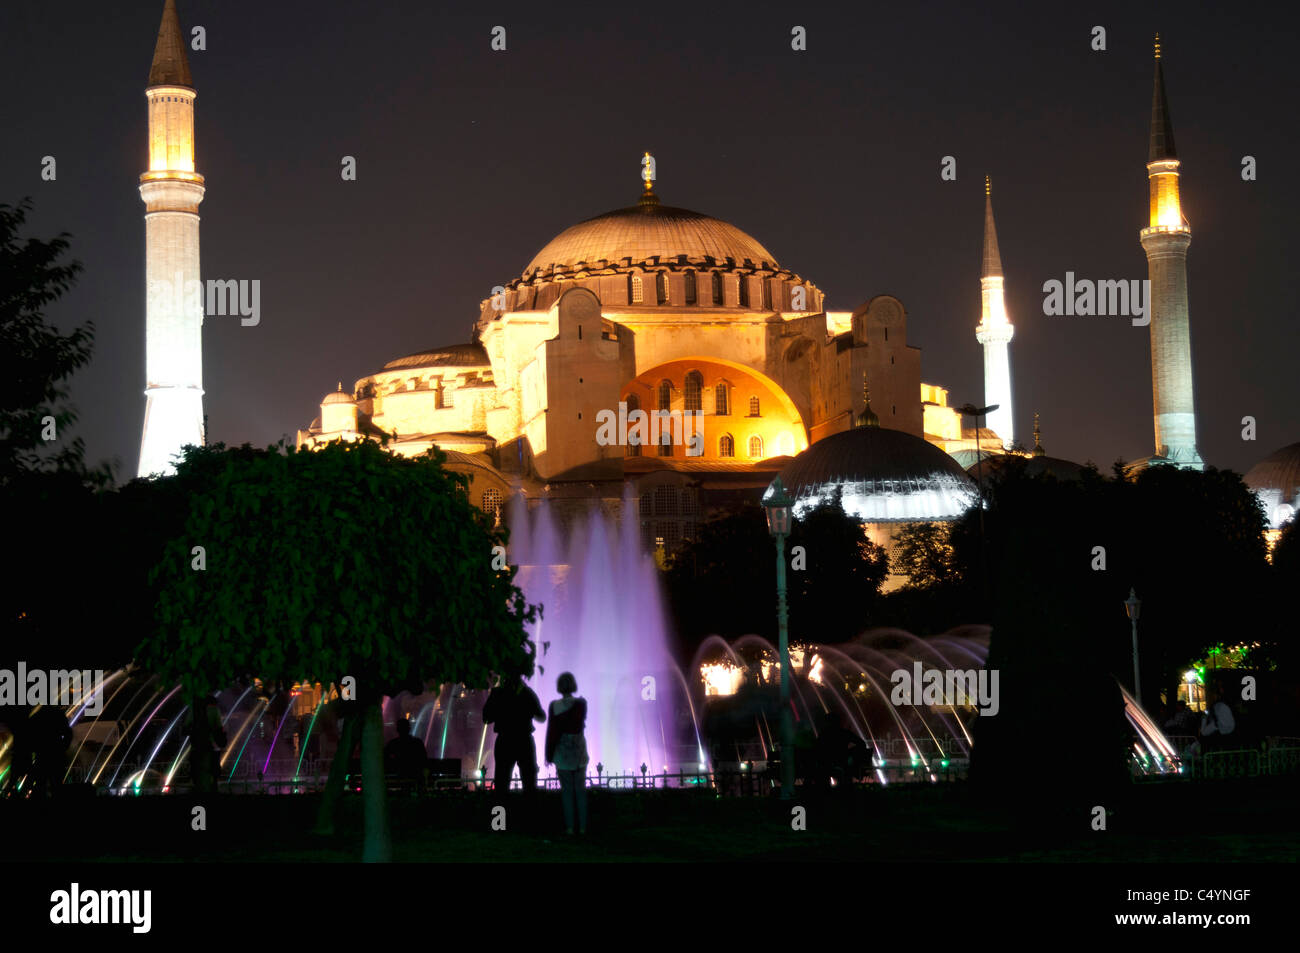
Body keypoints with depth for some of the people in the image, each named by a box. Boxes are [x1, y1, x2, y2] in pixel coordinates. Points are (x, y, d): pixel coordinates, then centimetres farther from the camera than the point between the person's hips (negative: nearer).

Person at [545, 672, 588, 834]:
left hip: (562, 752, -2)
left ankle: (569, 827, 2)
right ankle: (582, 826, 9)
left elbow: (551, 730, -8)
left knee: (567, 789, 5)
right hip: (579, 750, 2)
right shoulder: (582, 703, -7)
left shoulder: (555, 705, -11)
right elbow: (581, 722, 6)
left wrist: (549, 754, 0)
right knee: (580, 788, 10)